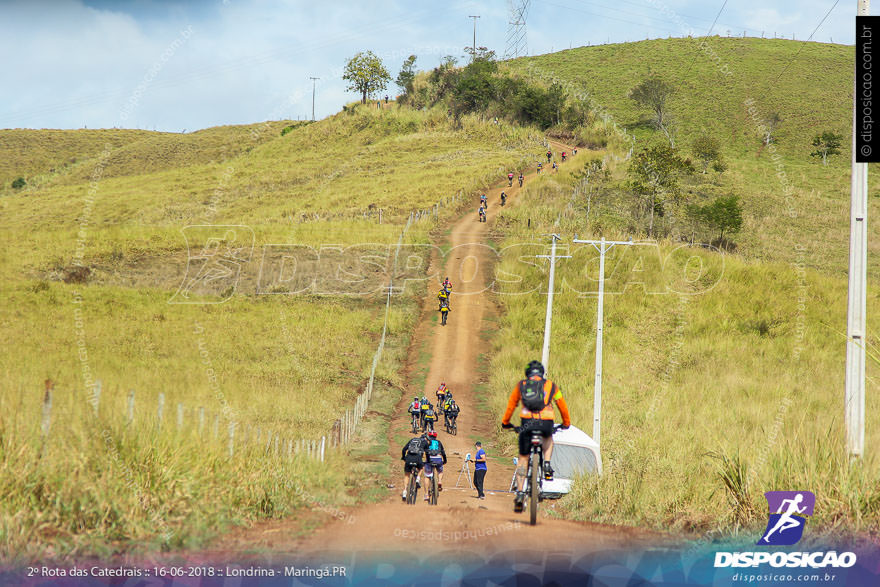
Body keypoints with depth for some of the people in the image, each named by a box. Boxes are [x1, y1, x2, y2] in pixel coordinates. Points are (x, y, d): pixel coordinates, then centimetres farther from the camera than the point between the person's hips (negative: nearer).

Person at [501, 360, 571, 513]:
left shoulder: (521, 385, 21)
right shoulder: (551, 385, 21)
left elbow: (511, 405, 27)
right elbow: (562, 406, 30)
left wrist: (505, 422, 42)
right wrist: (566, 423, 45)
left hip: (527, 422, 0)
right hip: (546, 423, 0)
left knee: (523, 458, 11)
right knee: (548, 438, 36)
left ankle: (519, 492, 1)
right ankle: (547, 464, 13)